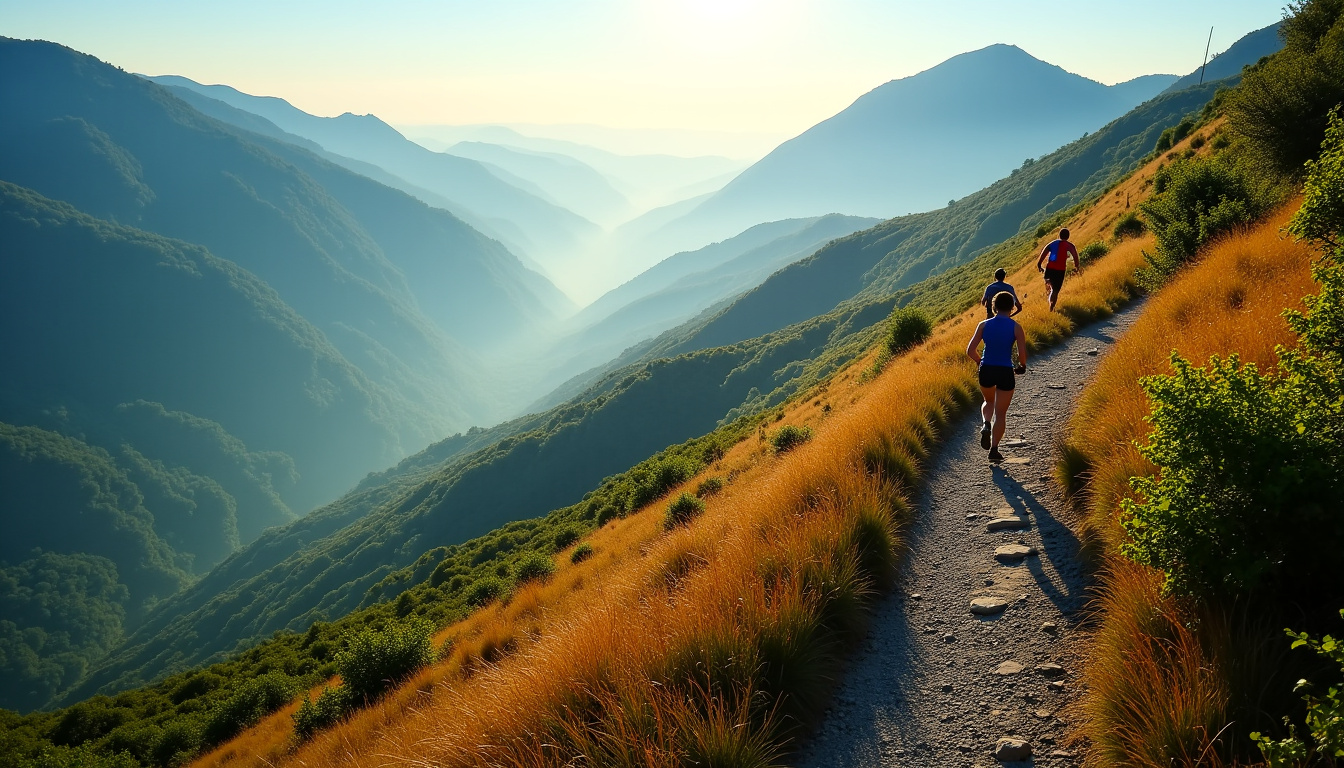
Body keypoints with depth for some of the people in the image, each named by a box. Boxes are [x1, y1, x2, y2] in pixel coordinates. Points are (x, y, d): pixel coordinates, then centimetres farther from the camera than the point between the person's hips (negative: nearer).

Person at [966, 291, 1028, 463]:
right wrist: (1022, 366, 10)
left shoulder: (984, 325, 0)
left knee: (989, 402, 30)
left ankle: (986, 424, 1)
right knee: (1000, 413, 12)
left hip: (986, 371, 2)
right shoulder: (1016, 327, -5)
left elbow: (970, 351, -2)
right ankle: (994, 450, 8)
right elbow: (1022, 353, -11)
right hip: (1005, 372, -2)